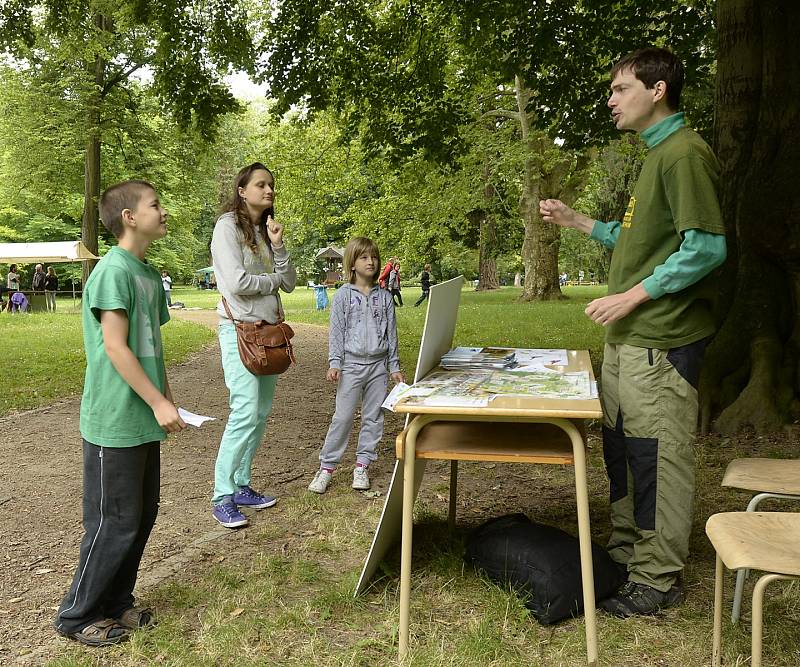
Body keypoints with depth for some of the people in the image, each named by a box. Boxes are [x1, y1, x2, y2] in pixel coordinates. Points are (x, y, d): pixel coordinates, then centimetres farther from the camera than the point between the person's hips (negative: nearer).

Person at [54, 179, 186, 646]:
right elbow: (115, 347, -20)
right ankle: (79, 616, 19)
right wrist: (158, 403, -19)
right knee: (116, 523, 1)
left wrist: (168, 399, 13)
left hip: (144, 420, 9)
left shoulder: (150, 274, 11)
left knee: (143, 516, 15)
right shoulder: (113, 270, -16)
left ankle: (117, 602, 31)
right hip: (116, 422, -9)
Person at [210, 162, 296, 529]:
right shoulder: (228, 226, -7)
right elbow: (236, 282, -19)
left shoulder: (266, 231, 16)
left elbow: (289, 283, 9)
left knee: (261, 413, 9)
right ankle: (222, 497, -3)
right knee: (245, 413, -13)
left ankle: (241, 485, 20)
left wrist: (278, 245, -4)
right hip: (240, 330, -8)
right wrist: (273, 280, -3)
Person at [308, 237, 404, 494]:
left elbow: (391, 333, 10)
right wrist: (334, 363, -10)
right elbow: (336, 331, -3)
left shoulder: (384, 297, 7)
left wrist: (394, 366, 7)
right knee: (343, 417, -3)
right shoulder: (343, 295, -2)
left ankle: (362, 466, 19)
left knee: (373, 417, 7)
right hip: (352, 364, -3)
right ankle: (326, 467, 7)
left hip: (378, 364, 4)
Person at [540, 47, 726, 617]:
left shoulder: (685, 152, -12)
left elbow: (707, 248, -20)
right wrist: (576, 221, 20)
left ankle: (658, 580, 13)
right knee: (622, 448, 17)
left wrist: (632, 296, -19)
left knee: (657, 458, -1)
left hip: (661, 340, -10)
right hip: (630, 337, 10)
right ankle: (627, 551, 33)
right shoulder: (658, 154, 19)